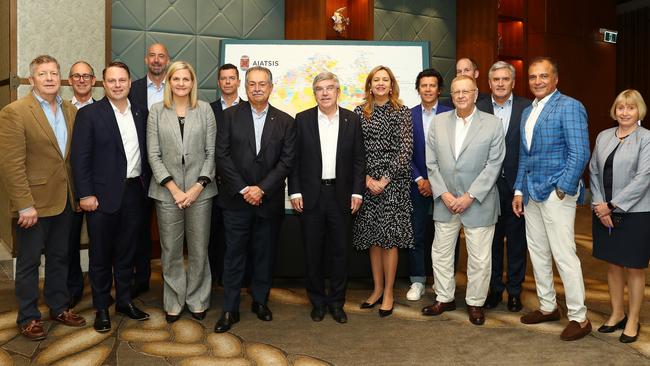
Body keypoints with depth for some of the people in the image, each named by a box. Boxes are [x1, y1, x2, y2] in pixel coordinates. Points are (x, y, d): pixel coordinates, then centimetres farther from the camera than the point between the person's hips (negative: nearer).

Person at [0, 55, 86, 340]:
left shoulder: (70, 110, 6)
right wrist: (24, 206, -18)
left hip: (64, 199, 6)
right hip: (34, 202, -6)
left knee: (60, 258, 17)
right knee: (29, 262, 9)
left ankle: (59, 308, 33)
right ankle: (28, 317, 24)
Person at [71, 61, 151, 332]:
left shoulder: (139, 114, 9)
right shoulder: (89, 114, -5)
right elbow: (80, 157, -8)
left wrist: (146, 186, 7)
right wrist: (86, 194, -13)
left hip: (134, 192, 4)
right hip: (103, 195, -4)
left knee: (127, 252, 15)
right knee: (101, 254, 7)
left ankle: (124, 300, 28)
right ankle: (101, 308, 20)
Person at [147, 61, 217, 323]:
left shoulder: (205, 110, 3)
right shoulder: (157, 112, 3)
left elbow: (211, 152, 1)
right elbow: (153, 155, 0)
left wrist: (198, 187, -9)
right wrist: (173, 188, -9)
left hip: (200, 190, 0)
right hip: (167, 191, 0)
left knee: (199, 250, 7)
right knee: (171, 251, 8)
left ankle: (197, 300, 24)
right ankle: (173, 302, 23)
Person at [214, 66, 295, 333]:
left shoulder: (285, 121, 4)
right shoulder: (231, 115, 1)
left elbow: (286, 161, -2)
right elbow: (222, 155, -4)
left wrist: (262, 189, -12)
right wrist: (243, 189, -11)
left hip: (269, 200, 1)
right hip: (236, 199, -1)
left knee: (264, 254, 12)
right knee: (234, 254, 4)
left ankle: (260, 300, 29)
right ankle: (230, 309, 14)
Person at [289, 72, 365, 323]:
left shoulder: (352, 120, 3)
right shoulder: (302, 119, 1)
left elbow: (358, 159, 4)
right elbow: (294, 159, 1)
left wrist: (357, 191, -3)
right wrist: (295, 192, -4)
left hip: (341, 195, 1)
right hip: (311, 195, 0)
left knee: (340, 251, 7)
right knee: (313, 252, 8)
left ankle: (336, 302, 22)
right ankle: (317, 301, 23)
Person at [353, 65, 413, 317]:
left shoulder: (402, 112, 1)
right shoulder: (360, 112, 7)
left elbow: (406, 150, -5)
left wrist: (385, 179, -12)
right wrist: (367, 179, -8)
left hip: (394, 182, -2)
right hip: (367, 183, 3)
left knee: (390, 238, -1)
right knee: (372, 238, 9)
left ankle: (388, 293, 11)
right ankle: (377, 289, 22)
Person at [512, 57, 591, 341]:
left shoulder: (569, 107, -8)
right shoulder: (527, 112, 16)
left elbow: (580, 153, -15)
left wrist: (562, 189, -17)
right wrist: (519, 191, 14)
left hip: (557, 193, -8)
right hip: (531, 194, 8)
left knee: (564, 255, -5)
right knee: (537, 252, 14)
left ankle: (579, 317, 8)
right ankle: (547, 307, 28)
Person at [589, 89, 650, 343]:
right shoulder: (603, 136, 9)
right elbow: (594, 172, 9)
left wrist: (612, 205, -16)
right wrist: (599, 204, -4)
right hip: (604, 212, 5)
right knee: (612, 265, 14)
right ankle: (617, 314, 28)